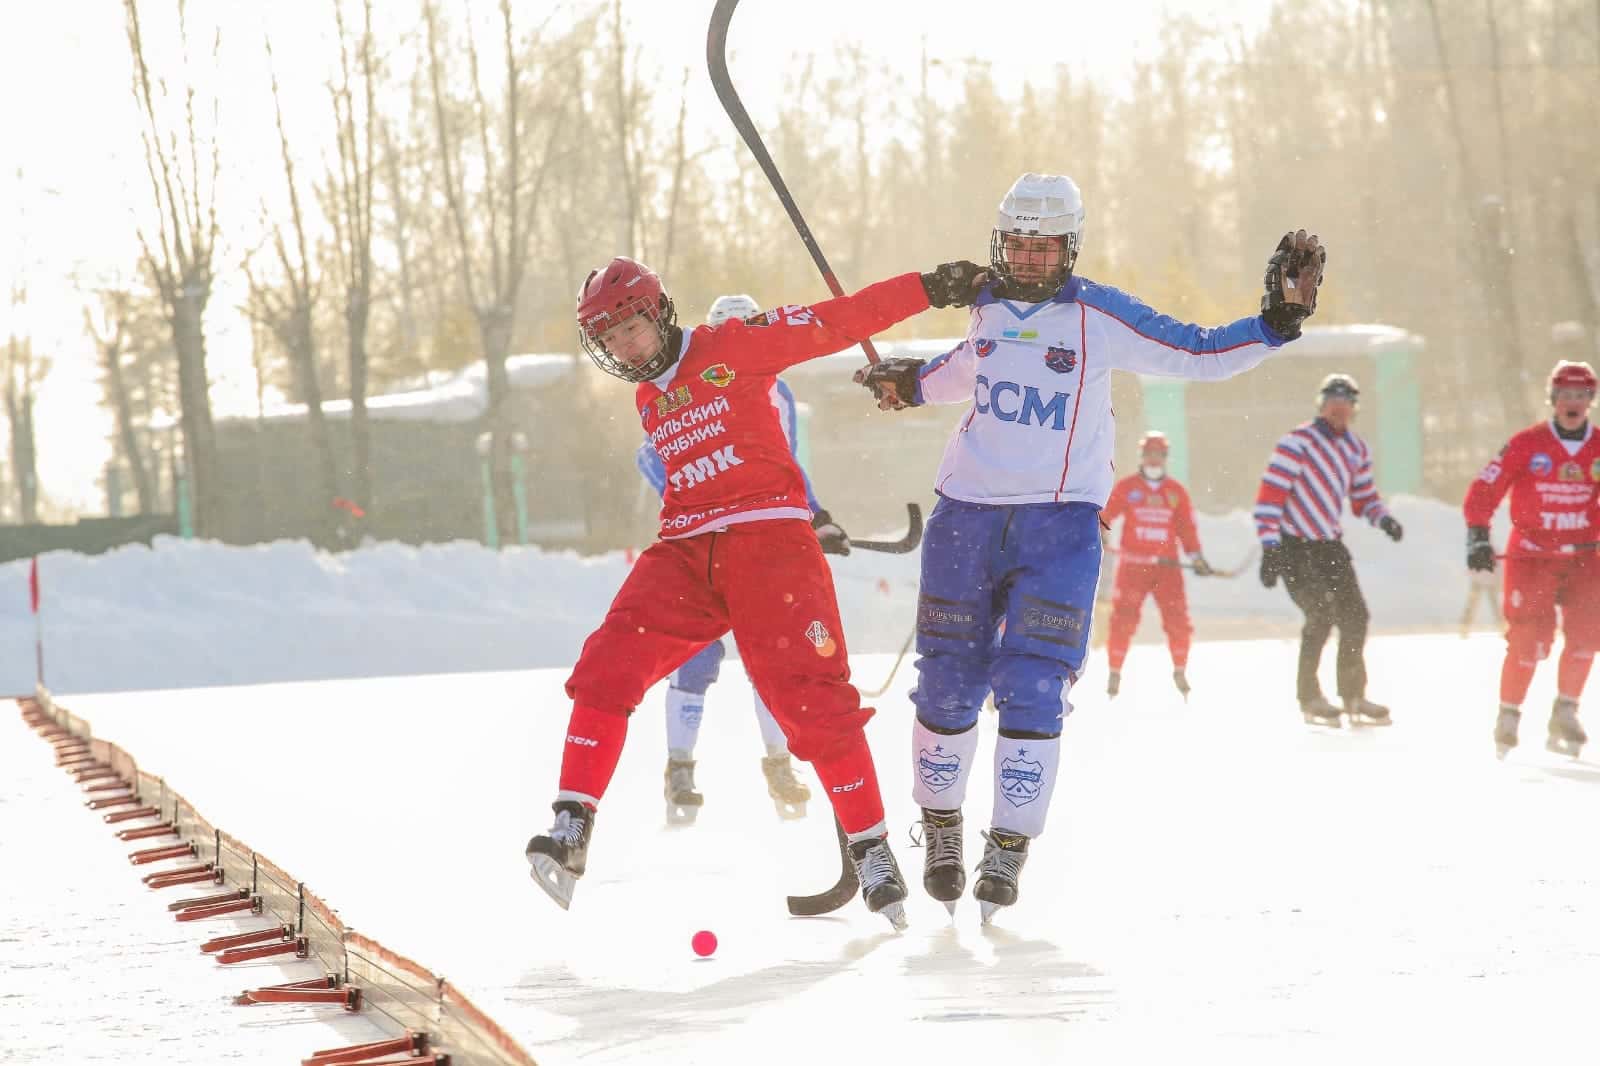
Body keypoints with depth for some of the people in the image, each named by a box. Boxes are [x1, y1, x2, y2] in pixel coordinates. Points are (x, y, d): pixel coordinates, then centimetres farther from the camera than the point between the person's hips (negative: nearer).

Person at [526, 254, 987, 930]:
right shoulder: (647, 402, 20)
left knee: (811, 700, -13)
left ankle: (868, 845, 1)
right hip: (685, 551, 5)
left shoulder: (733, 347, 2)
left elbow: (837, 324, -2)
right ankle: (571, 828, -15)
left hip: (768, 540, -5)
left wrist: (930, 288, -9)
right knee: (608, 665, -16)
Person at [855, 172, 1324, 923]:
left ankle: (1008, 848, -5)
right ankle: (940, 827, 24)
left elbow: (1197, 354, -4)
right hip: (967, 514, 3)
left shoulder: (1101, 318, -6)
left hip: (1059, 526, -3)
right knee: (947, 686, 5)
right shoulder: (987, 307, 7)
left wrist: (1277, 321, -14)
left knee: (1031, 690, -12)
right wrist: (910, 384, 22)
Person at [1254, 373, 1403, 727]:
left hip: (1329, 544, 7)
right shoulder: (1299, 441, -13)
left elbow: (1363, 498, 18)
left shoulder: (1357, 449, 9)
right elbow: (1270, 495, -17)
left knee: (1354, 615, 3)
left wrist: (1383, 518, -5)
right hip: (1293, 545, -7)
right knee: (1321, 614, -16)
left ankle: (1354, 696, 15)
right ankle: (1310, 698, -4)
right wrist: (1269, 549, -22)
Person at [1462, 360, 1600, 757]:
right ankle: (1508, 716, 5)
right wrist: (1477, 537, -13)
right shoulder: (1526, 445, -6)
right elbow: (1484, 490, -5)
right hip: (1530, 555, -3)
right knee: (1530, 636, -10)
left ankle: (1565, 714, 1)